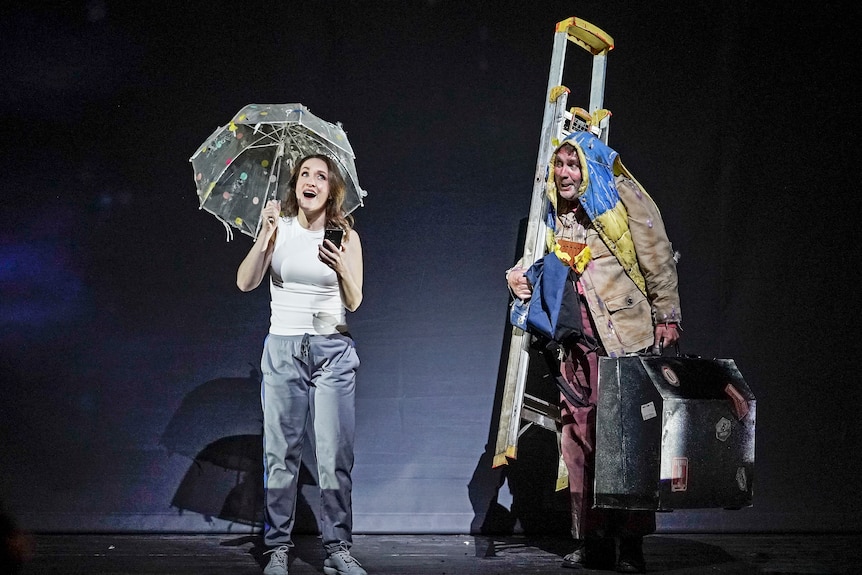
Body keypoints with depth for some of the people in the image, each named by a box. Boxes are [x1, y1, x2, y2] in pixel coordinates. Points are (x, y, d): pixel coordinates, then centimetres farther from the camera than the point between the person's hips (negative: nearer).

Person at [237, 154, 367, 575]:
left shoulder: (346, 236, 5)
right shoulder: (278, 229, 3)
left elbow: (354, 302, 2)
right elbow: (245, 283, -7)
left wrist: (342, 267, -18)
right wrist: (265, 237, -20)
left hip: (332, 351, 0)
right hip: (283, 349, 0)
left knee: (336, 454, -4)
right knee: (281, 453, -1)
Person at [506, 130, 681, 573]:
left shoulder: (623, 197, -1)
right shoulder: (557, 216, 16)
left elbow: (658, 261, -2)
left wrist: (667, 318, -6)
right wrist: (518, 278, 7)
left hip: (628, 338, -6)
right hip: (579, 345, 6)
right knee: (579, 438, 3)